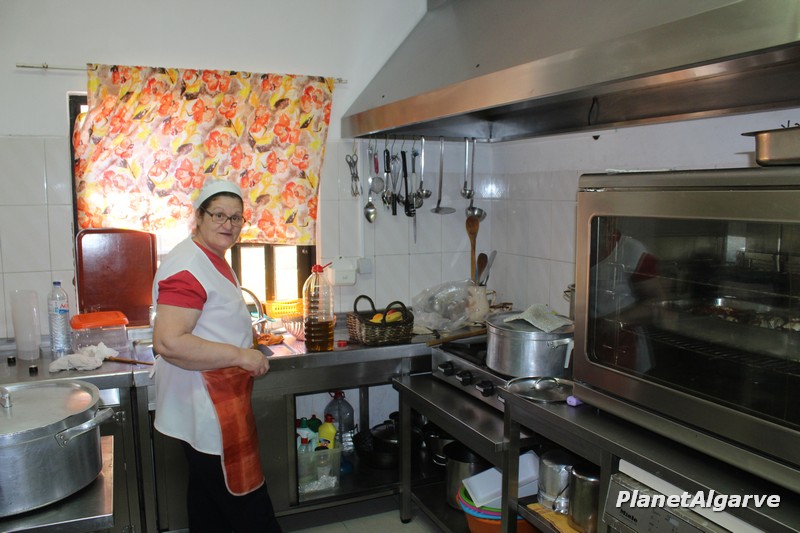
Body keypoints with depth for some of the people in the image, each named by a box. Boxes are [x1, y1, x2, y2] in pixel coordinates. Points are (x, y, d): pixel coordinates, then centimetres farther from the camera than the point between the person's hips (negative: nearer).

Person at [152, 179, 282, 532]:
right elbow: (168, 342, -29)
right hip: (207, 411, -10)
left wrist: (245, 351, 15)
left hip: (221, 406, 10)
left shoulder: (212, 259, 12)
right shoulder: (188, 267, -21)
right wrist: (240, 355, -24)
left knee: (209, 498, 23)